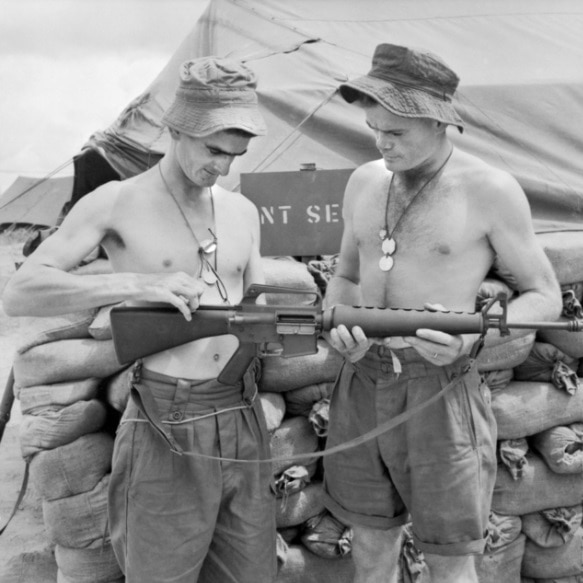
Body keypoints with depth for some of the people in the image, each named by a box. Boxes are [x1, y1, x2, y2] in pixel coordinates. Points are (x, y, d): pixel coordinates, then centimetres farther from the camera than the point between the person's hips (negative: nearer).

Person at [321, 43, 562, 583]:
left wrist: (474, 335, -21)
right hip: (361, 383, 5)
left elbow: (545, 297, -2)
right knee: (371, 538, 19)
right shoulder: (364, 181, 6)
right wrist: (339, 320, -6)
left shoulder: (490, 190, -9)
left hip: (438, 390, -4)